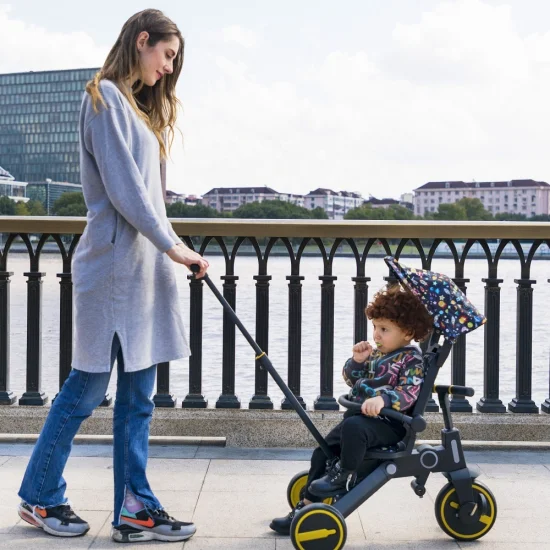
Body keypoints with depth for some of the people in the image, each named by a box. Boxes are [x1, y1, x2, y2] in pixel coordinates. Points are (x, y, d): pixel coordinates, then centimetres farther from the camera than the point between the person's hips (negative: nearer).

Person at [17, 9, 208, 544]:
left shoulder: (140, 106, 20)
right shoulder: (104, 97, -8)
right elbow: (123, 189, -16)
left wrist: (169, 250, 8)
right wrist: (173, 245, -13)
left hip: (144, 267, 9)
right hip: (111, 264, -9)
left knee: (137, 395, 8)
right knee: (87, 387, 1)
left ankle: (134, 510, 13)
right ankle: (39, 497, 18)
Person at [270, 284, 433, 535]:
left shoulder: (411, 359, -10)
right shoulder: (375, 354, 14)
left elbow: (408, 393, -23)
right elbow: (351, 380, 19)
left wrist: (382, 399, -39)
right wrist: (357, 361, -1)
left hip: (388, 422, -9)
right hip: (359, 415, 9)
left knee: (353, 427, -38)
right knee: (322, 451, 3)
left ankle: (345, 474, -14)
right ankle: (307, 506, 10)